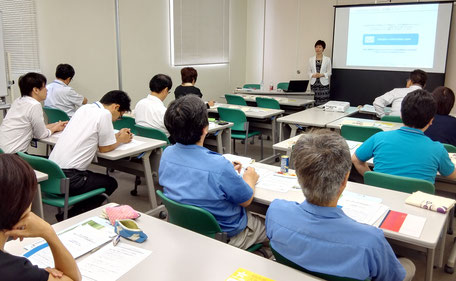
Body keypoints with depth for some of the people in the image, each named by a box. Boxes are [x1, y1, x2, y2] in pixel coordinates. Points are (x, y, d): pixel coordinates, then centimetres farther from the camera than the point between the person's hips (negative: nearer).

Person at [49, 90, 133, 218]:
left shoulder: (84, 108, 14)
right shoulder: (105, 114, -11)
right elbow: (105, 148, -3)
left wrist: (117, 135, 25)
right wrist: (121, 140, 15)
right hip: (68, 177, -9)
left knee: (92, 177, 30)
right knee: (111, 183, 12)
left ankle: (68, 214, 18)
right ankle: (69, 216, 6)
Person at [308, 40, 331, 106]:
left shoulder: (327, 59, 4)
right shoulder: (311, 59, 10)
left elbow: (329, 72, 4)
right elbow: (309, 71, 10)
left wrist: (322, 75, -14)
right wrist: (313, 75, -11)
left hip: (324, 84, -1)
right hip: (314, 83, 2)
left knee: (323, 102, -7)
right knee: (314, 102, -4)